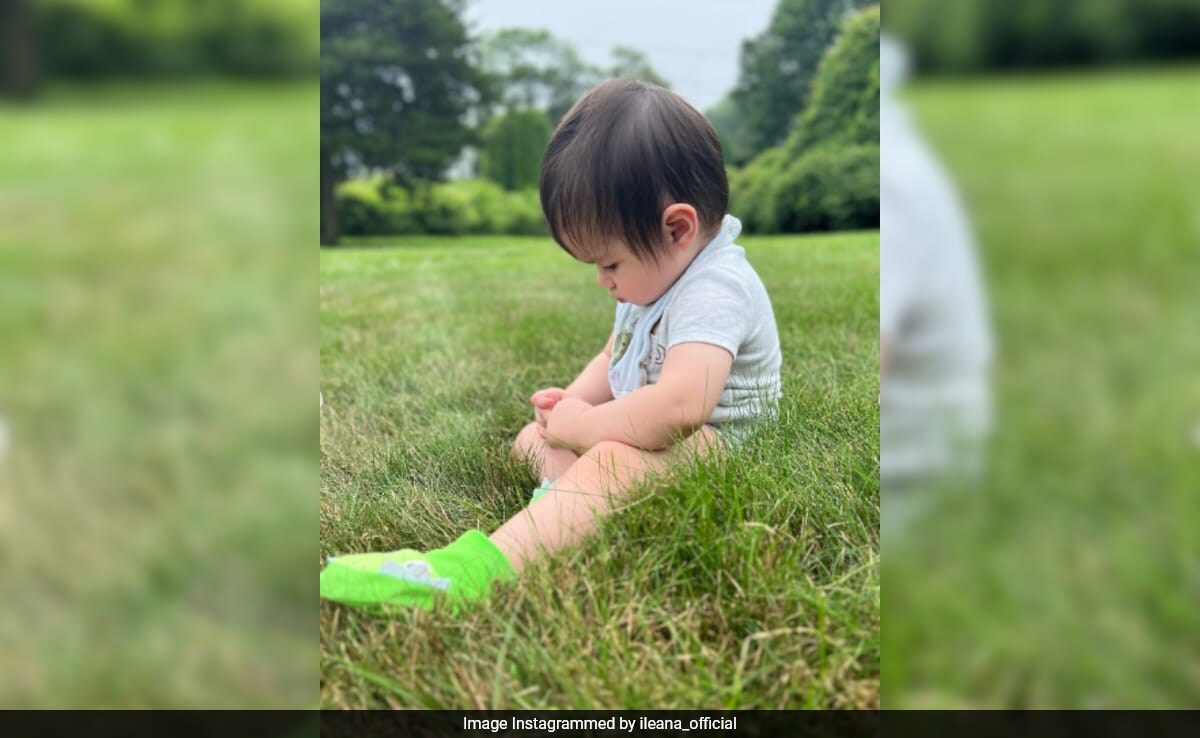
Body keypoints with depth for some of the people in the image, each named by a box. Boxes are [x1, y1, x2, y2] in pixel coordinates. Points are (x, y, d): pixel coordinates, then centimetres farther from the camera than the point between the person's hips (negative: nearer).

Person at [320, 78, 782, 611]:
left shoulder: (714, 289, -24)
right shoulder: (656, 271, 10)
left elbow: (678, 406, -39)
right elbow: (613, 358, 23)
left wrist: (582, 424, -22)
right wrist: (573, 402, 1)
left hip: (713, 445, -11)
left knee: (611, 461, -39)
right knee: (531, 438, 12)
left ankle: (472, 570, -55)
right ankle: (572, 504, -21)